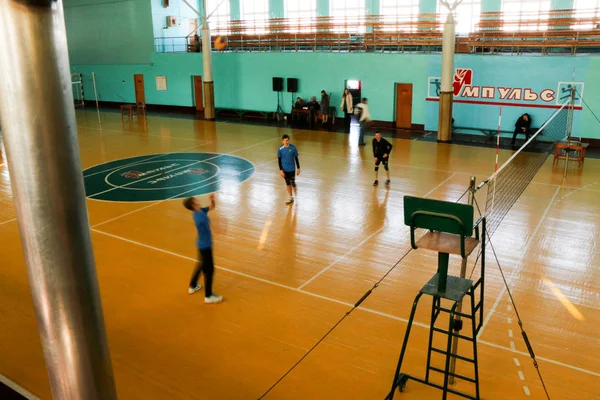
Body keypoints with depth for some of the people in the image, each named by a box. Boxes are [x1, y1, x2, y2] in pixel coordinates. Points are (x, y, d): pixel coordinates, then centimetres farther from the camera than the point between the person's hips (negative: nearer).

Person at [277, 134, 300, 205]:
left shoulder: (293, 148, -9)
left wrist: (298, 168, 0)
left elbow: (296, 158, -1)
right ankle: (290, 198, 25)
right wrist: (281, 170, -6)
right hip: (284, 169, 2)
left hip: (292, 169, -2)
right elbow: (279, 160, -1)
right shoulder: (280, 149, -7)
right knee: (288, 183, 13)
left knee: (293, 183, -1)